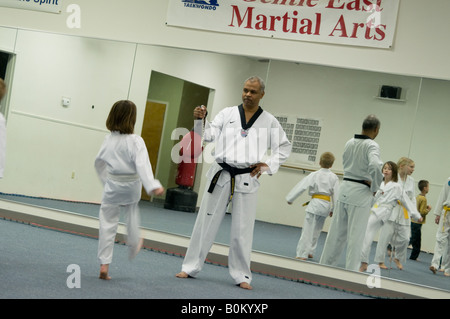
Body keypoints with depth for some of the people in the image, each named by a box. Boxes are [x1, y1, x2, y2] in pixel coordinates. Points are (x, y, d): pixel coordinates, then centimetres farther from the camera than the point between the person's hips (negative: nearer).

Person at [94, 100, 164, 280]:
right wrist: (153, 186, -35)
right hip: (131, 187, -2)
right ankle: (133, 245, 42)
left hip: (112, 186, 2)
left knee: (108, 222, 4)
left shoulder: (109, 139, -1)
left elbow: (99, 162, 13)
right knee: (132, 211, 28)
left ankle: (104, 264, -1)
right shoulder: (135, 141, -15)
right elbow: (142, 165, -28)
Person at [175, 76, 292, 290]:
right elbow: (208, 136, -1)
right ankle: (191, 267, 16)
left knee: (242, 230, 5)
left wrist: (268, 165, 1)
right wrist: (200, 120, -18)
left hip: (247, 181, 0)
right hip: (221, 176, 1)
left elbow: (284, 147, 12)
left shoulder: (269, 121, 4)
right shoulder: (227, 114, 4)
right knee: (206, 223, 5)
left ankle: (241, 275, 18)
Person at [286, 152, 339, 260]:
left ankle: (302, 254, -6)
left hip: (315, 204, -4)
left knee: (308, 229, -3)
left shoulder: (314, 175, -4)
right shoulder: (334, 177, 3)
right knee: (317, 230, 18)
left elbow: (301, 187, -5)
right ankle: (310, 252, 27)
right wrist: (333, 210, 9)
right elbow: (336, 194, 2)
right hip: (326, 205, 4)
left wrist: (290, 198, 2)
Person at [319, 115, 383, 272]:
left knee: (337, 231, 14)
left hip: (345, 187, 6)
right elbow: (375, 166, -29)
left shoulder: (349, 143, 7)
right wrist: (375, 187, -12)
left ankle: (326, 264, 22)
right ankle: (351, 271, 4)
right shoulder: (372, 145, -13)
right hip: (361, 192, -6)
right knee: (355, 235, 0)